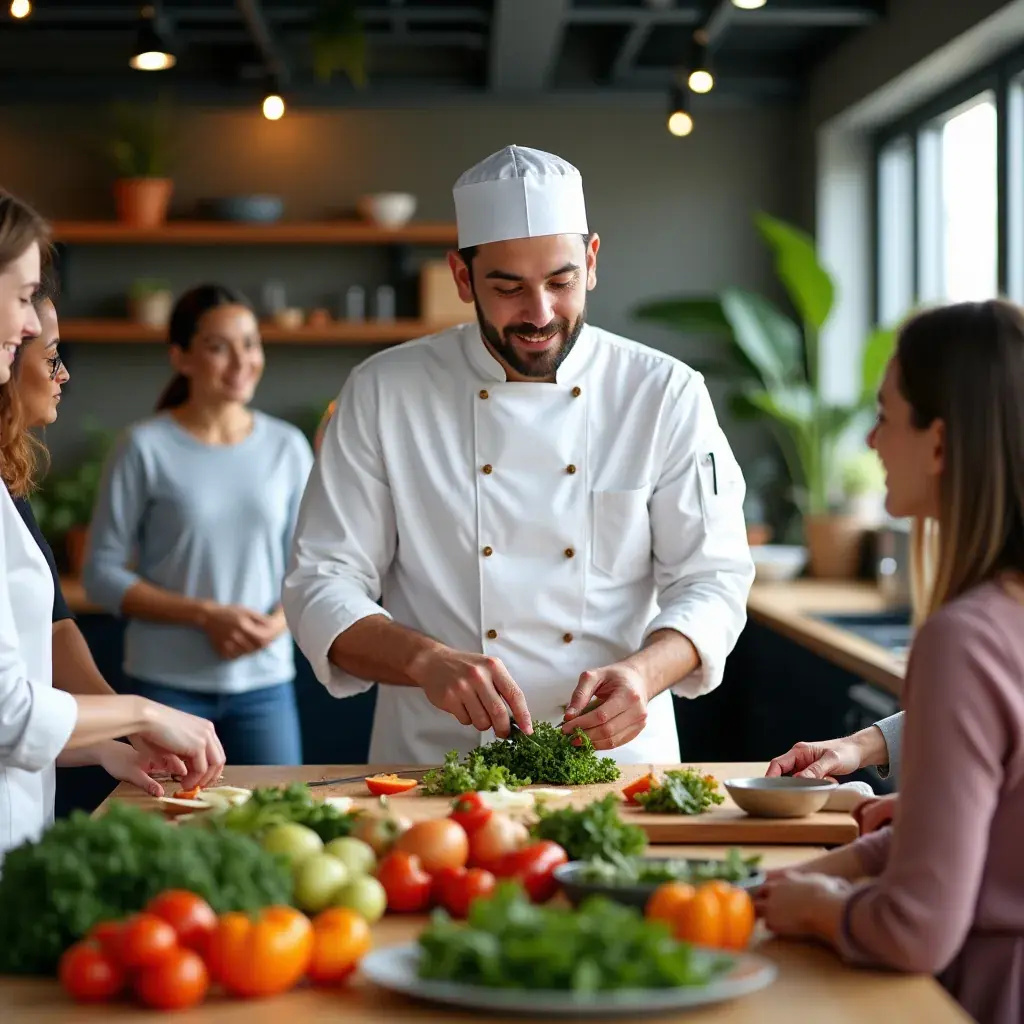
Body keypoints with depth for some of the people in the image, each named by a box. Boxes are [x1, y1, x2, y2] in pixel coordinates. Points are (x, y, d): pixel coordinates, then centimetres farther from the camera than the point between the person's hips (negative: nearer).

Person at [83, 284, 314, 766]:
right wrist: (205, 615, -15)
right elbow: (102, 574, -4)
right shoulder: (146, 448, -5)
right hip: (167, 684, -2)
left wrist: (278, 622, -11)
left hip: (265, 682, 3)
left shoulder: (287, 447, 4)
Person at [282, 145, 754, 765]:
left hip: (616, 760, 1)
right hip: (433, 763, 0)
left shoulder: (667, 394, 2)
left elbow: (713, 580, 1)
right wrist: (426, 660, -19)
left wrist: (643, 673, -19)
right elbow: (322, 586, 0)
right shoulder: (382, 394, 2)